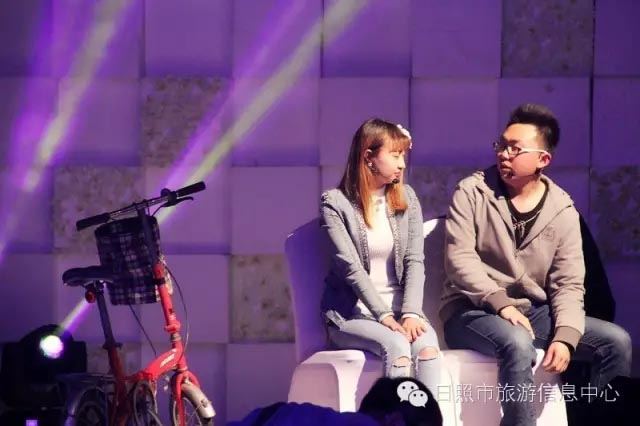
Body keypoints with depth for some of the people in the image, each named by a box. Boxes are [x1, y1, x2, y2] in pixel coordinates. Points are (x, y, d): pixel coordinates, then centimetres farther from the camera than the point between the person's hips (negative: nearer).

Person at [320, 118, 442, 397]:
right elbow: (351, 268, -12)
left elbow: (415, 260, 1)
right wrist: (384, 317, -21)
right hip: (352, 313, -3)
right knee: (396, 345, -33)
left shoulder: (406, 198, 10)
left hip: (399, 307, 4)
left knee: (427, 343, -29)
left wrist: (411, 313, -15)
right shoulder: (335, 204, -3)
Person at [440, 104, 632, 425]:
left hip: (533, 312, 4)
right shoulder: (472, 193, -4)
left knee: (616, 341, -13)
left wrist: (565, 335, -20)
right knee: (518, 344, -38)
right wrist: (501, 304, -25)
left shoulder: (562, 210, 2)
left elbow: (568, 284, -2)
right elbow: (459, 258, -14)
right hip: (473, 311, -4)